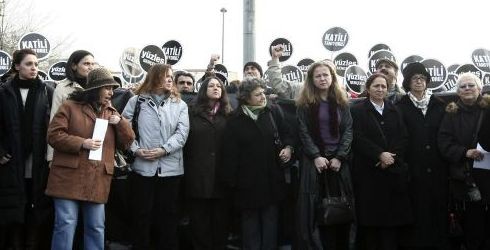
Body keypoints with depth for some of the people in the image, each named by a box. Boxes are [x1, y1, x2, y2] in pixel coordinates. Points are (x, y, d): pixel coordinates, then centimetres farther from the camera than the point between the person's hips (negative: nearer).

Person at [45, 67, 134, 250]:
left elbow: (127, 142, 13)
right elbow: (53, 135, -7)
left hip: (98, 181, 5)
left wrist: (120, 122, -4)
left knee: (96, 227, 9)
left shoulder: (111, 113, 15)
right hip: (70, 177, -4)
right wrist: (82, 143, -16)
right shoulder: (70, 106, 0)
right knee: (66, 225, -3)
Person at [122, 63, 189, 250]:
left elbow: (182, 133, -2)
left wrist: (164, 150, -15)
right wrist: (135, 149, -10)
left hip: (170, 168, 1)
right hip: (142, 167, -1)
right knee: (141, 214, 6)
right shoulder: (137, 101, 7)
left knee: (168, 215, 7)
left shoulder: (180, 105, 9)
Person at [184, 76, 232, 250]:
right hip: (198, 173, -1)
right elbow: (185, 141, 1)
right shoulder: (192, 112, 8)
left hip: (222, 173, 1)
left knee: (220, 217, 7)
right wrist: (187, 170, -6)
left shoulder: (229, 114, 10)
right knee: (200, 218, 5)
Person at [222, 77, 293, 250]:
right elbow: (230, 152, -4)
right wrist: (230, 180, -7)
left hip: (271, 176, 1)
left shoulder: (273, 112, 2)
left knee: (270, 217, 7)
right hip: (248, 178, -1)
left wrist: (288, 147, -12)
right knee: (250, 218, 10)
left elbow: (285, 134, 10)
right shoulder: (236, 120, -3)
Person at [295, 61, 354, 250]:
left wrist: (339, 157, -10)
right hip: (314, 161, -1)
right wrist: (316, 156, -14)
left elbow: (348, 130, 2)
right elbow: (304, 132, -2)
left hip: (338, 161, 2)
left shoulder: (341, 102, 9)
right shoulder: (304, 103, 4)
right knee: (314, 209, -4)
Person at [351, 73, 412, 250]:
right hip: (368, 171, -3)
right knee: (370, 215, -2)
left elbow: (403, 138, 7)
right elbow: (358, 139, -8)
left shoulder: (394, 111, 16)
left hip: (393, 170, 3)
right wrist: (380, 154, -15)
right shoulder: (357, 110, 3)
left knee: (393, 214, 0)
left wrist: (391, 156, -9)